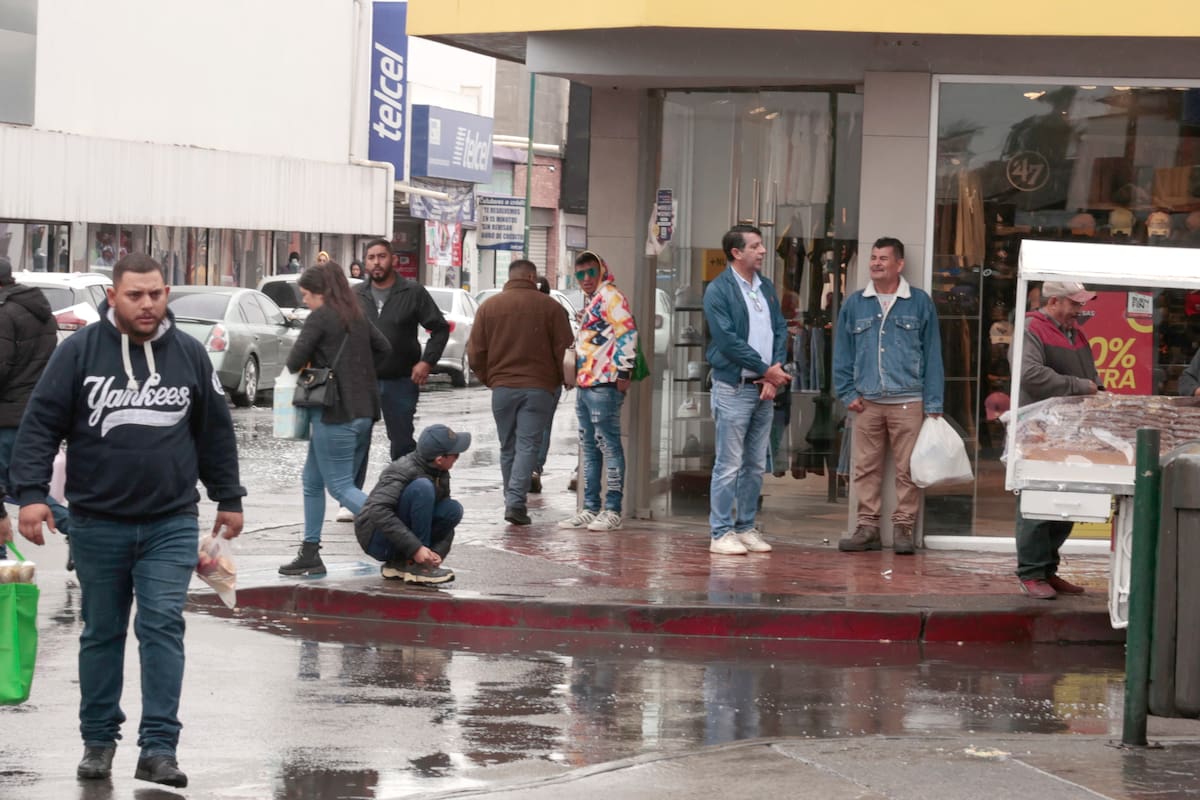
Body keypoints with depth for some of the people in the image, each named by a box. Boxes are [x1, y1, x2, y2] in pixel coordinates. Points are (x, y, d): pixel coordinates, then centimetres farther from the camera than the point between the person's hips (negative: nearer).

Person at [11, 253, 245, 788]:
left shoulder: (189, 354, 4)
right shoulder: (79, 352, -4)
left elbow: (216, 432, 13)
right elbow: (41, 425, -4)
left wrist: (228, 499, 14)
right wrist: (31, 492, -14)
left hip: (171, 524, 1)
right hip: (97, 523, 0)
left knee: (163, 627, -8)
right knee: (101, 633, 10)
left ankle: (159, 749, -8)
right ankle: (98, 741, 22)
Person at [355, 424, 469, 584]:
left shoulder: (441, 475, 3)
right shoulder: (404, 470, -21)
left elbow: (447, 521, 5)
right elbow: (378, 510, -35)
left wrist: (438, 553, -17)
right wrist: (415, 548, -38)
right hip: (377, 539, -8)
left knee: (454, 509, -10)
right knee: (422, 487, -27)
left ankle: (398, 563, -1)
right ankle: (417, 567, -22)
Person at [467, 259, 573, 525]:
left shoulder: (489, 307, 5)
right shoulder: (549, 306, -2)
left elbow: (475, 353, 4)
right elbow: (564, 349, -2)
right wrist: (560, 379, 13)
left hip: (502, 387, 2)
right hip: (539, 388, -2)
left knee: (508, 448, 13)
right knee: (528, 445, -4)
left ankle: (513, 501, 18)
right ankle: (516, 501, -16)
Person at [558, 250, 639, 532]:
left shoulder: (610, 296, -9)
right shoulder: (591, 300, 22)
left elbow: (628, 332, -18)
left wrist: (624, 372, -22)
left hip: (603, 384, -11)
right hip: (585, 384, 11)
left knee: (608, 445, -8)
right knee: (589, 448, 13)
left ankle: (612, 511, -8)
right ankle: (590, 509, 18)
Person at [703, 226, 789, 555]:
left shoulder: (767, 288, 13)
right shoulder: (718, 290, -8)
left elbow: (780, 331, 10)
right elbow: (728, 340, -14)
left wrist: (773, 375, -4)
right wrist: (767, 370, -12)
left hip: (765, 388, 7)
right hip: (734, 388, -7)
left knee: (756, 465, 9)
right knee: (729, 465, -5)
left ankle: (746, 528, 17)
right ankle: (721, 533, -1)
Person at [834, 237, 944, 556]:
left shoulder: (920, 303, 5)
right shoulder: (855, 304, 11)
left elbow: (932, 354, 4)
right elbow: (842, 353, 14)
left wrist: (933, 404, -2)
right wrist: (847, 394, 4)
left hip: (908, 402, -2)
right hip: (867, 403, 2)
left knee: (908, 469, -3)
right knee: (865, 469, 2)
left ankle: (903, 527, 4)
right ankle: (867, 526, 8)